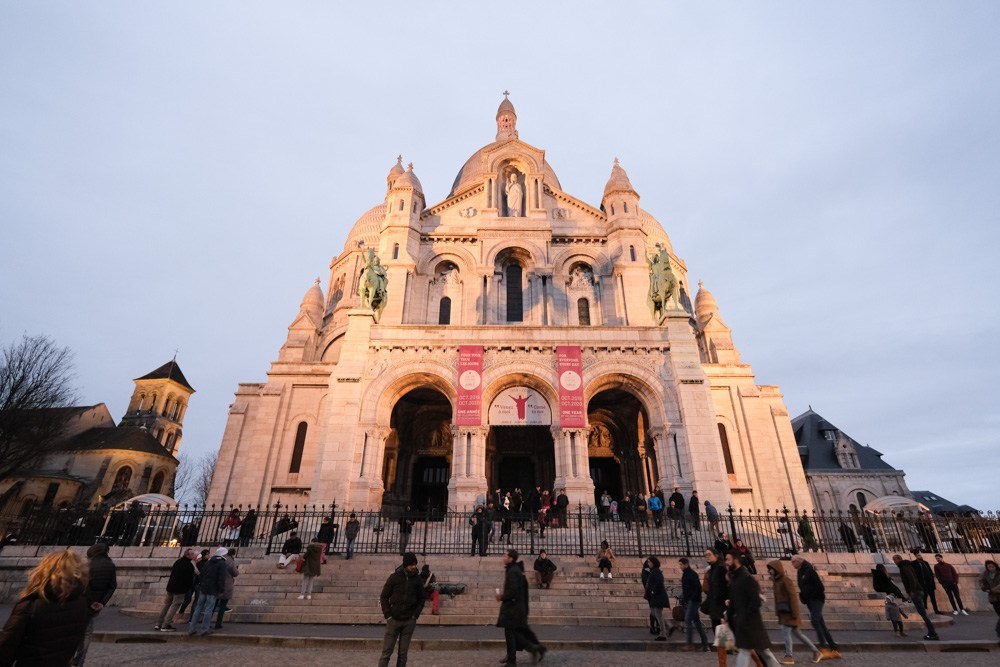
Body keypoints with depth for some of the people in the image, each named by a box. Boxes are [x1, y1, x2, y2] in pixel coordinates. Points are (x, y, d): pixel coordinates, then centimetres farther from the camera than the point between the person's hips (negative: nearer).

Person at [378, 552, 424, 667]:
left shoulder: (418, 579, 0)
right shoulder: (394, 577, -6)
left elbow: (421, 599, 8)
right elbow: (384, 597, -1)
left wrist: (415, 615, -3)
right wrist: (388, 615, -8)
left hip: (409, 622, 2)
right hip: (394, 620, -2)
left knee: (403, 653, 7)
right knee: (386, 652, 1)